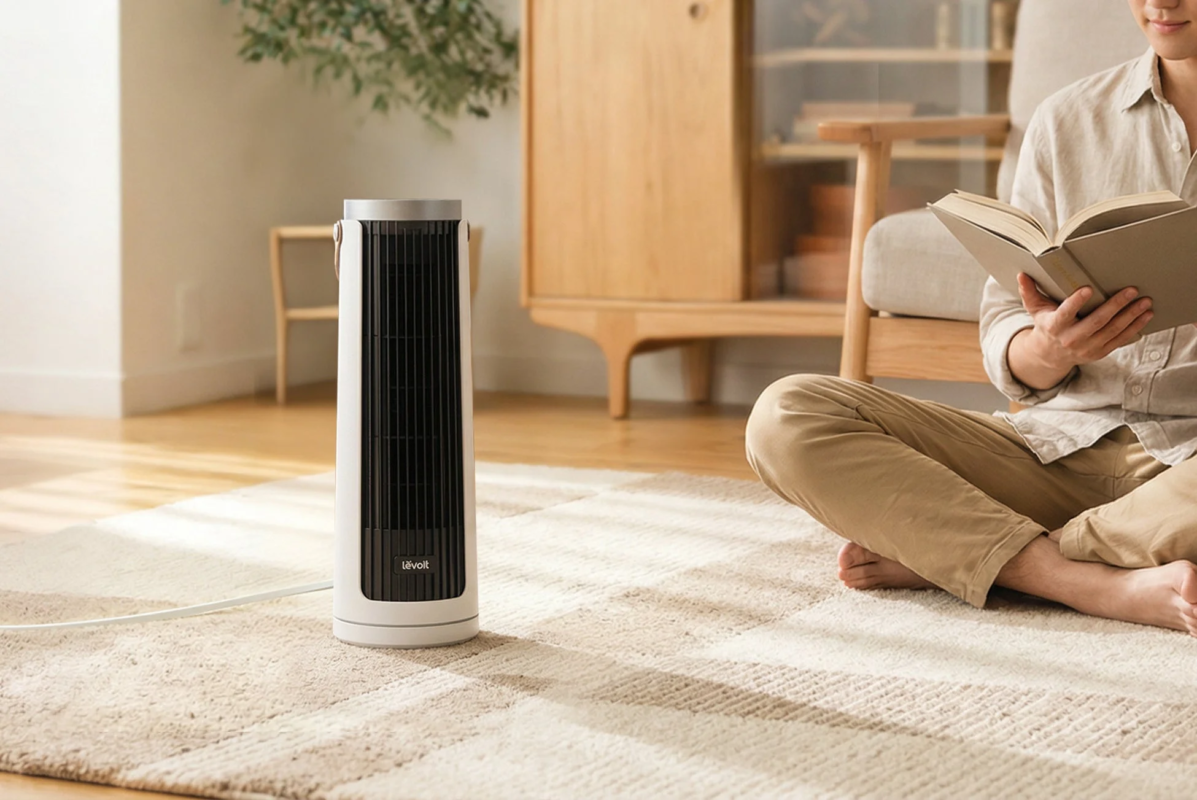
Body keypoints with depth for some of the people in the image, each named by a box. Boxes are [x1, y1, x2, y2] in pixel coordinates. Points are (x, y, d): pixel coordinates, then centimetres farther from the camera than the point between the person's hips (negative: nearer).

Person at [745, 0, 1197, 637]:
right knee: (786, 416, -17)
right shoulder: (1068, 119, 12)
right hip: (1060, 442, 3)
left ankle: (934, 554, -22)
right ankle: (1103, 585, -28)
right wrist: (1048, 351, -16)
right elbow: (1003, 336, 9)